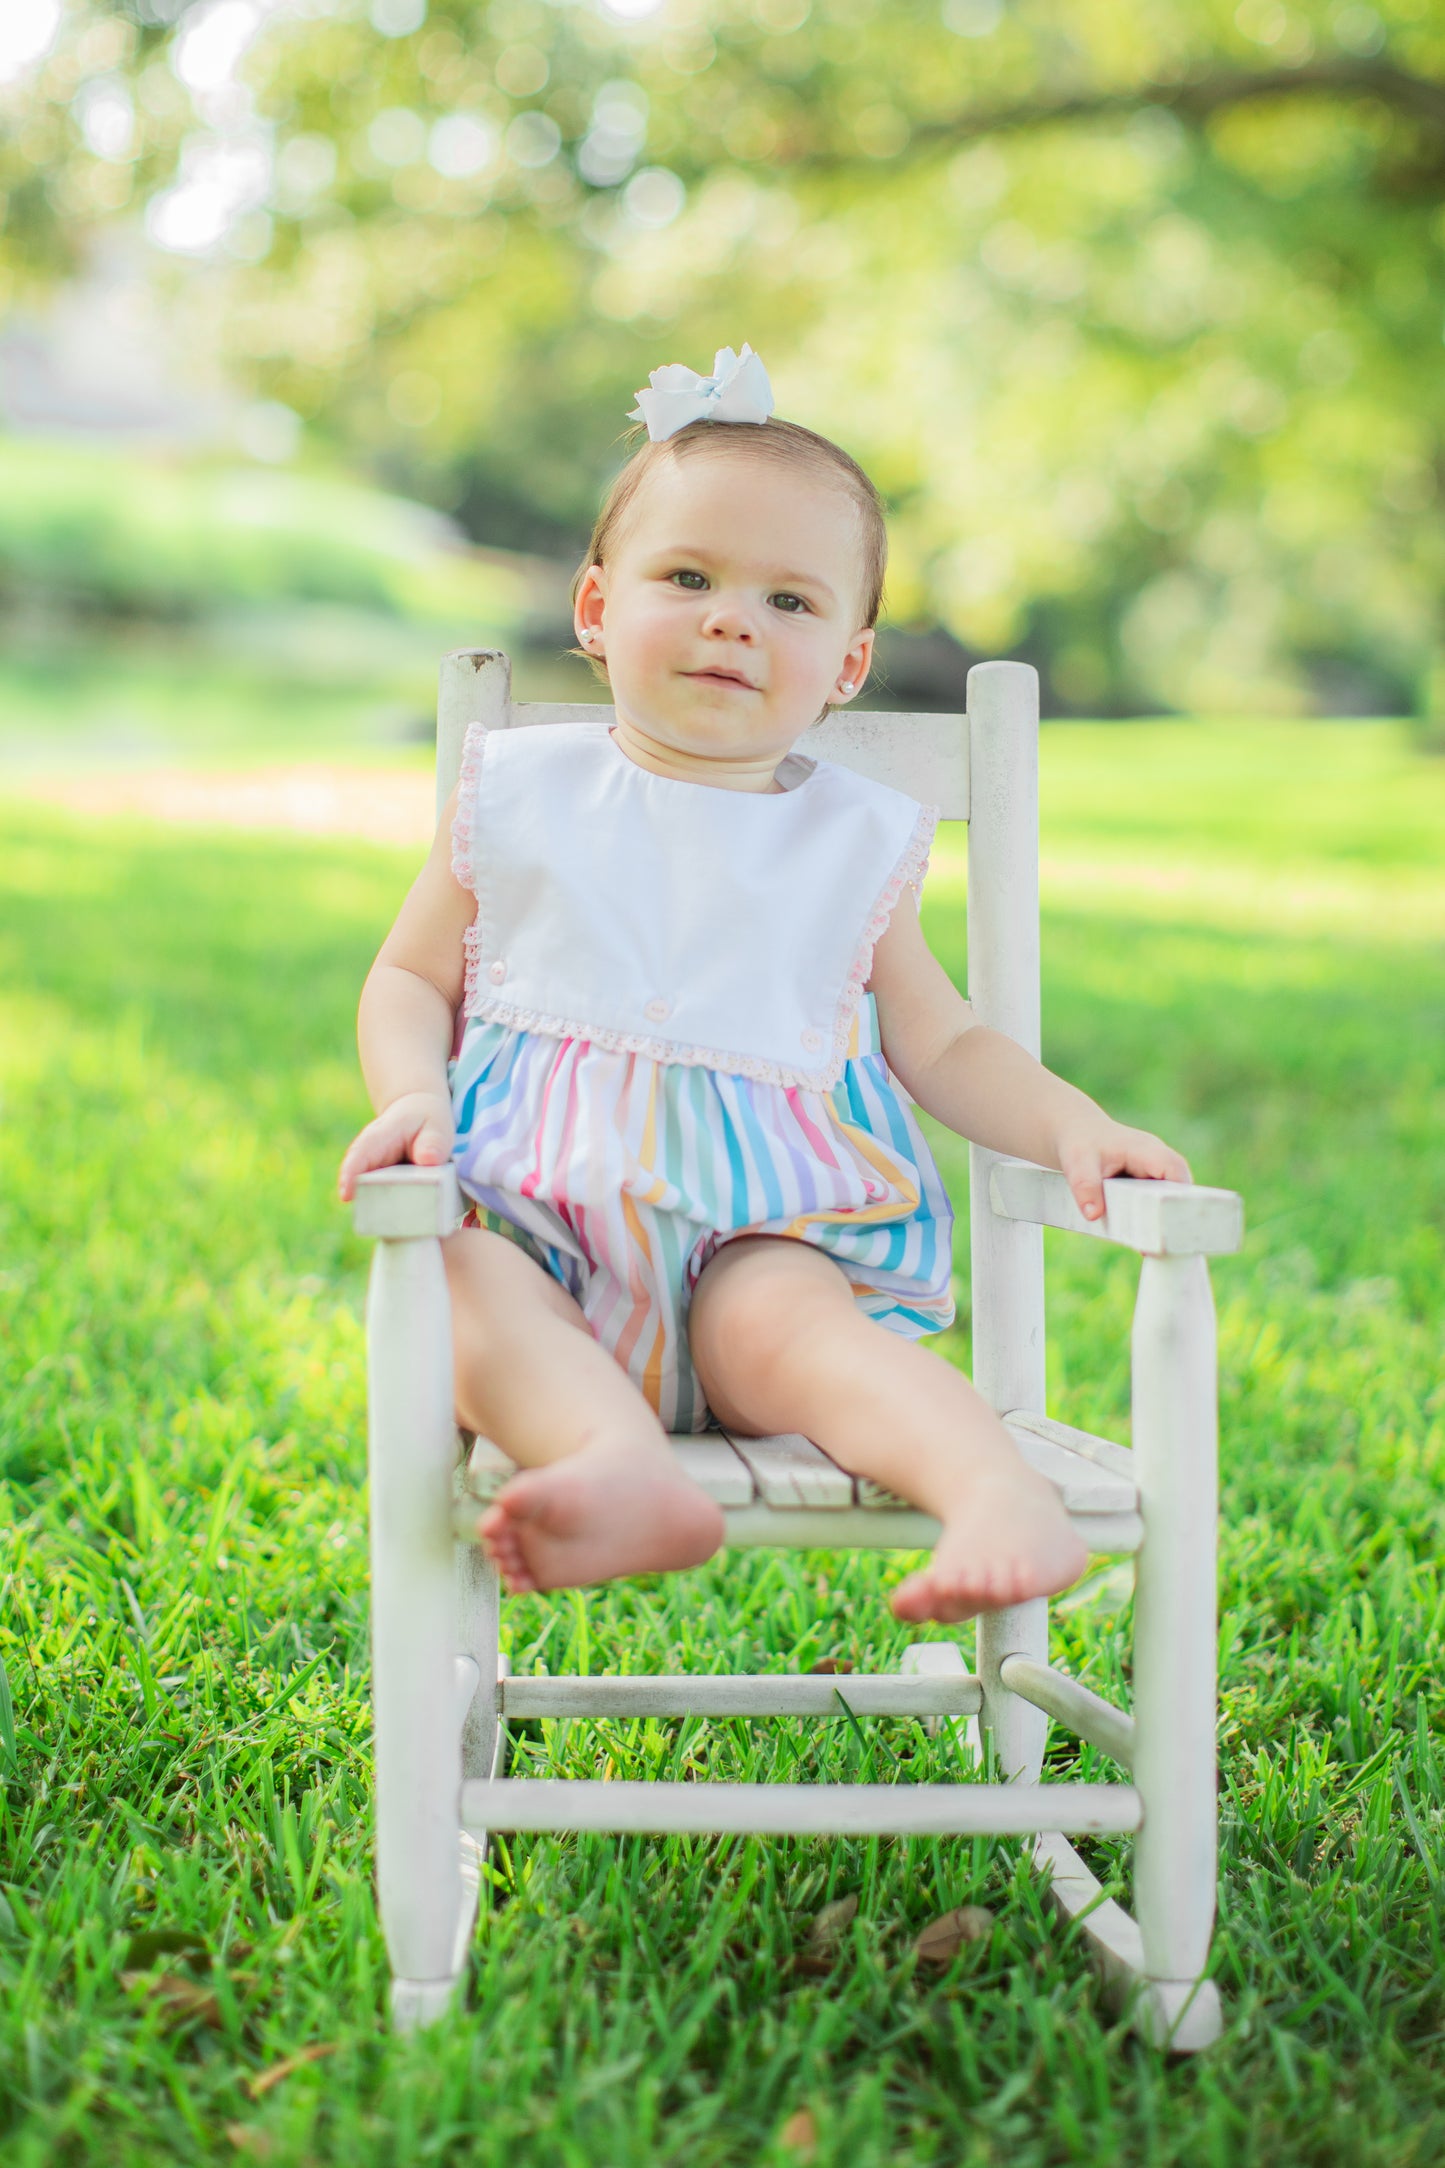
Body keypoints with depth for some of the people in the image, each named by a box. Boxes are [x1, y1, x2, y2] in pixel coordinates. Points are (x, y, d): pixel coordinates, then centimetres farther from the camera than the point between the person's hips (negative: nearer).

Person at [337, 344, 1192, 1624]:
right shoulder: (518, 800, 12)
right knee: (454, 1281, -33)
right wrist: (412, 1096, -7)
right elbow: (412, 976, 15)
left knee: (785, 1325, -34)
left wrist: (1068, 1127, 1)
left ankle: (1003, 1496, -55)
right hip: (537, 1212, 1)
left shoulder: (855, 845, 13)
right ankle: (629, 1472, -57)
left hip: (758, 1236, 0)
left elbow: (943, 1045, 19)